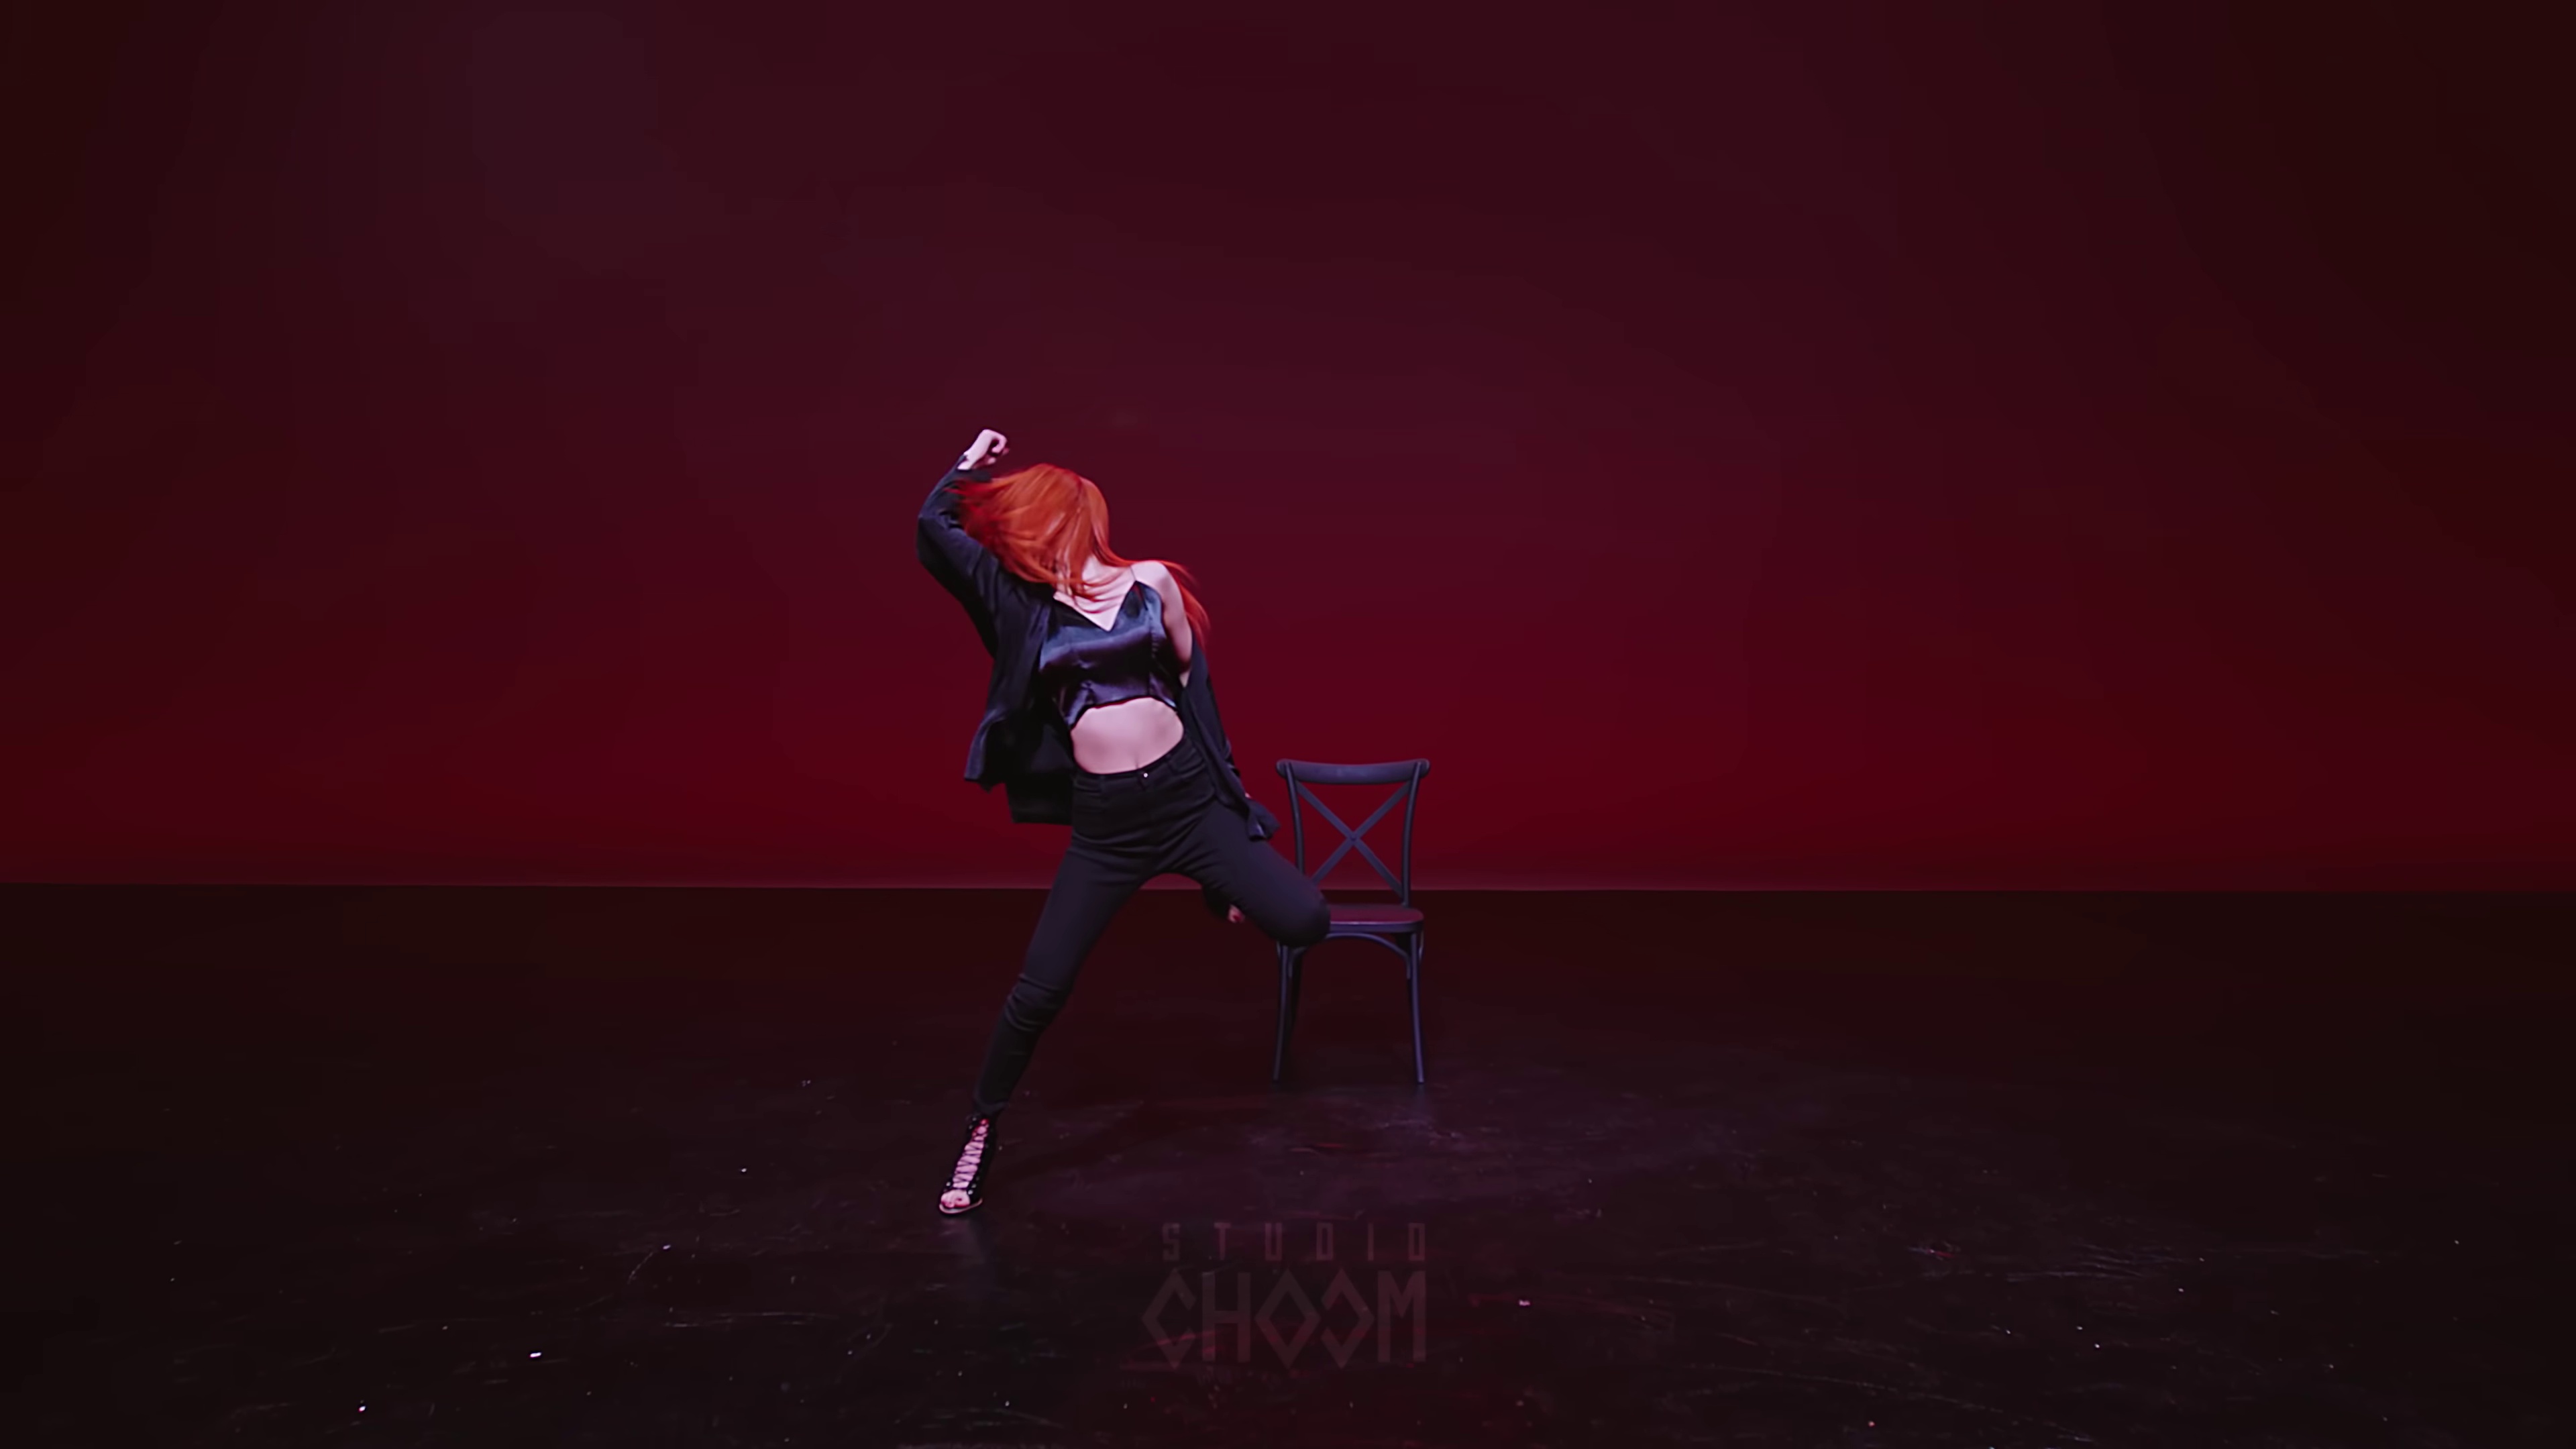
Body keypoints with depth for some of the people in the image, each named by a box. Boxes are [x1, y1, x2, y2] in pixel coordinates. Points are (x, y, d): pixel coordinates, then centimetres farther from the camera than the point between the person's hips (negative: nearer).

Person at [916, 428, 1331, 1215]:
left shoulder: (1151, 581, 3)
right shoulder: (1023, 601, 5)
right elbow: (933, 531, -1)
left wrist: (1224, 772, 15)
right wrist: (968, 465, 12)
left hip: (1189, 795, 0)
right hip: (1103, 821, 0)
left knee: (1304, 920, -10)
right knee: (1037, 990, -2)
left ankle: (1217, 890, 24)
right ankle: (981, 1133, 22)